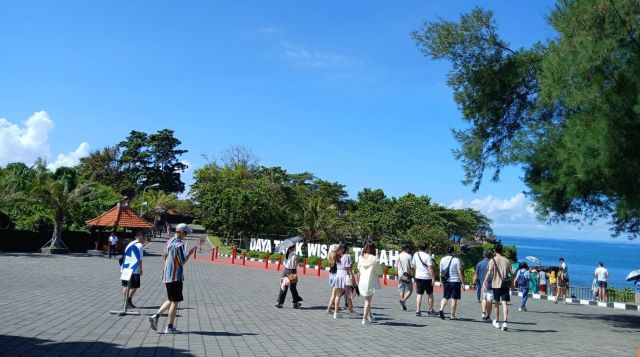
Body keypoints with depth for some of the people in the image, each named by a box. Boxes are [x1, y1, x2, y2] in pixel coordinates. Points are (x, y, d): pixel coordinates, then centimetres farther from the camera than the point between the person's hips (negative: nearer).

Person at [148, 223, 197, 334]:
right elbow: (182, 262, -16)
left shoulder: (169, 241, 10)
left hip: (167, 275, 9)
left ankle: (156, 316, 7)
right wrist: (190, 253, -5)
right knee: (175, 301, 0)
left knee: (171, 300, 19)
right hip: (176, 277, -9)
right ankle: (170, 327, 5)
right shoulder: (179, 244, -17)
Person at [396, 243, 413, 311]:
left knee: (401, 290, 11)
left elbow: (396, 266, 8)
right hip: (407, 276, -5)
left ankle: (403, 306, 13)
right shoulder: (409, 256, -9)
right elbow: (412, 266, -11)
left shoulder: (399, 256, 5)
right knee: (409, 290, 4)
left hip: (400, 275, 5)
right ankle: (403, 300, -17)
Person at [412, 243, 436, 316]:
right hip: (427, 277, -4)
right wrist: (433, 278, -11)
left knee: (419, 294, 4)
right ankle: (431, 310, 18)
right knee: (430, 294, 12)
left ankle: (417, 310, -4)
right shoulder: (427, 256, -11)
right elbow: (430, 268, -15)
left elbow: (413, 265, 15)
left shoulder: (415, 255, 4)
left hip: (418, 277, 4)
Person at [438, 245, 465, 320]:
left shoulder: (442, 260, 4)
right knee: (454, 299, 4)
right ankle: (452, 315, 7)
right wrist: (462, 283, -5)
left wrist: (441, 281, 18)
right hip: (455, 281, -4)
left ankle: (441, 309, -12)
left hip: (446, 281, 4)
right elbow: (460, 272, -10)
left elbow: (441, 272, 9)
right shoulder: (456, 260, -9)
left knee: (445, 297, 12)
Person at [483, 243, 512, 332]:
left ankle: (497, 322, 25)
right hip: (505, 284, 1)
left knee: (497, 303, 13)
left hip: (496, 284, -1)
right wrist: (511, 283, 19)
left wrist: (485, 281, -15)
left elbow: (489, 272, -14)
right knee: (504, 303, -4)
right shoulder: (507, 261, 5)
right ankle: (505, 322, -18)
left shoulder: (493, 260, -4)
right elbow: (511, 273, 7)